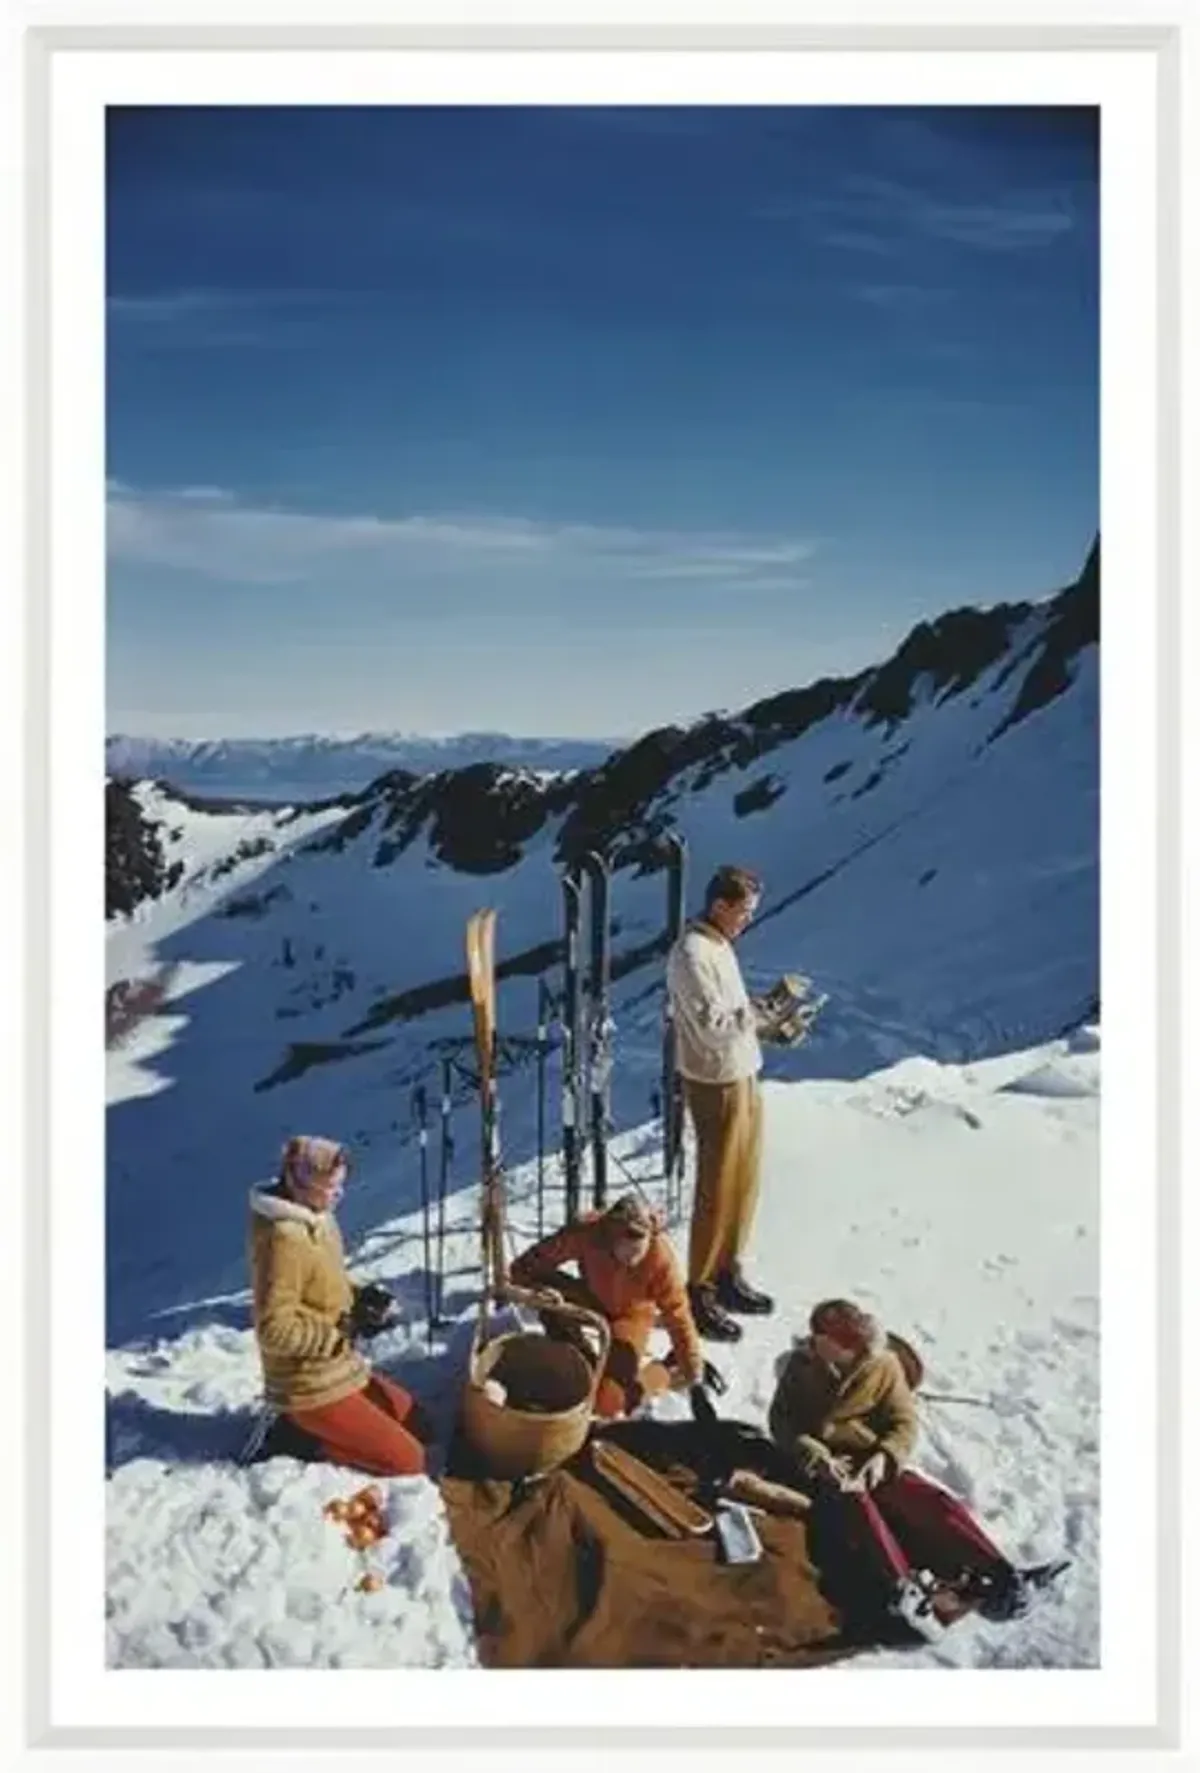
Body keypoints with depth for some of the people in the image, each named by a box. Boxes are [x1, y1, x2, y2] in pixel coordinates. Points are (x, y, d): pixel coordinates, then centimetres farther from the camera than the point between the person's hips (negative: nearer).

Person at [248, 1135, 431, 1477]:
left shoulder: (316, 1218, 2)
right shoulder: (284, 1239, -26)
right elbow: (274, 1330, -26)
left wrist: (359, 1296, -3)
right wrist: (347, 1328, -22)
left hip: (338, 1369, 9)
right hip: (311, 1387, -9)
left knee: (419, 1426, 18)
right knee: (408, 1460, -8)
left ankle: (310, 1427, 14)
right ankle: (297, 1439, -1)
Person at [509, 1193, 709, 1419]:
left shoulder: (661, 1256, -35)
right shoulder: (585, 1232, -34)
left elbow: (679, 1317, -24)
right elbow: (522, 1267, -26)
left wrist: (695, 1377, -19)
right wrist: (543, 1289, -46)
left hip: (632, 1315, -2)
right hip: (593, 1300, 2)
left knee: (606, 1403, -19)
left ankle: (667, 1370, 8)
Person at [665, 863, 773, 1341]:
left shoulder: (720, 945, 11)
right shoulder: (691, 954, -20)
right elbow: (713, 1025, -24)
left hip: (743, 1077, 9)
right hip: (717, 1084, -9)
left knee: (744, 1184, 17)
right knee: (717, 1190, -1)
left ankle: (727, 1274, 31)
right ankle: (699, 1292, 10)